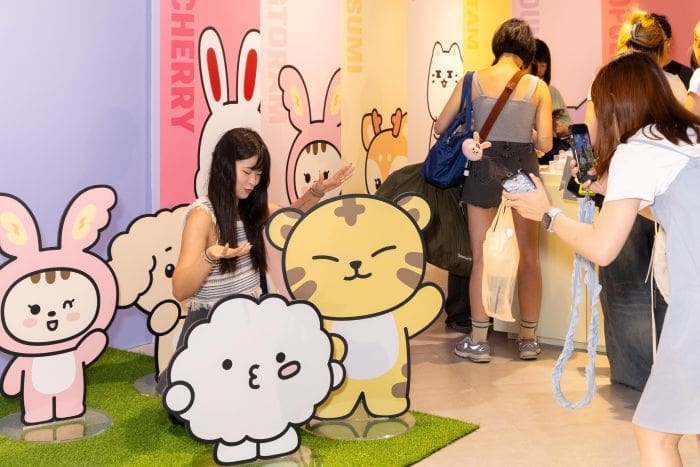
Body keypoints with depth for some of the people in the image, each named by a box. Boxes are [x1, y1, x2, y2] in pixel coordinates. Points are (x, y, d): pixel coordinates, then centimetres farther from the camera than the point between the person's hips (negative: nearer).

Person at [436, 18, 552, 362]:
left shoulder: (473, 80, -3)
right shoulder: (538, 87, -1)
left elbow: (441, 126, 1)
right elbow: (545, 143, -3)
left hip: (485, 169, -1)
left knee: (481, 259, 8)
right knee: (528, 258, 14)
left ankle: (478, 342, 12)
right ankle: (528, 339, 22)